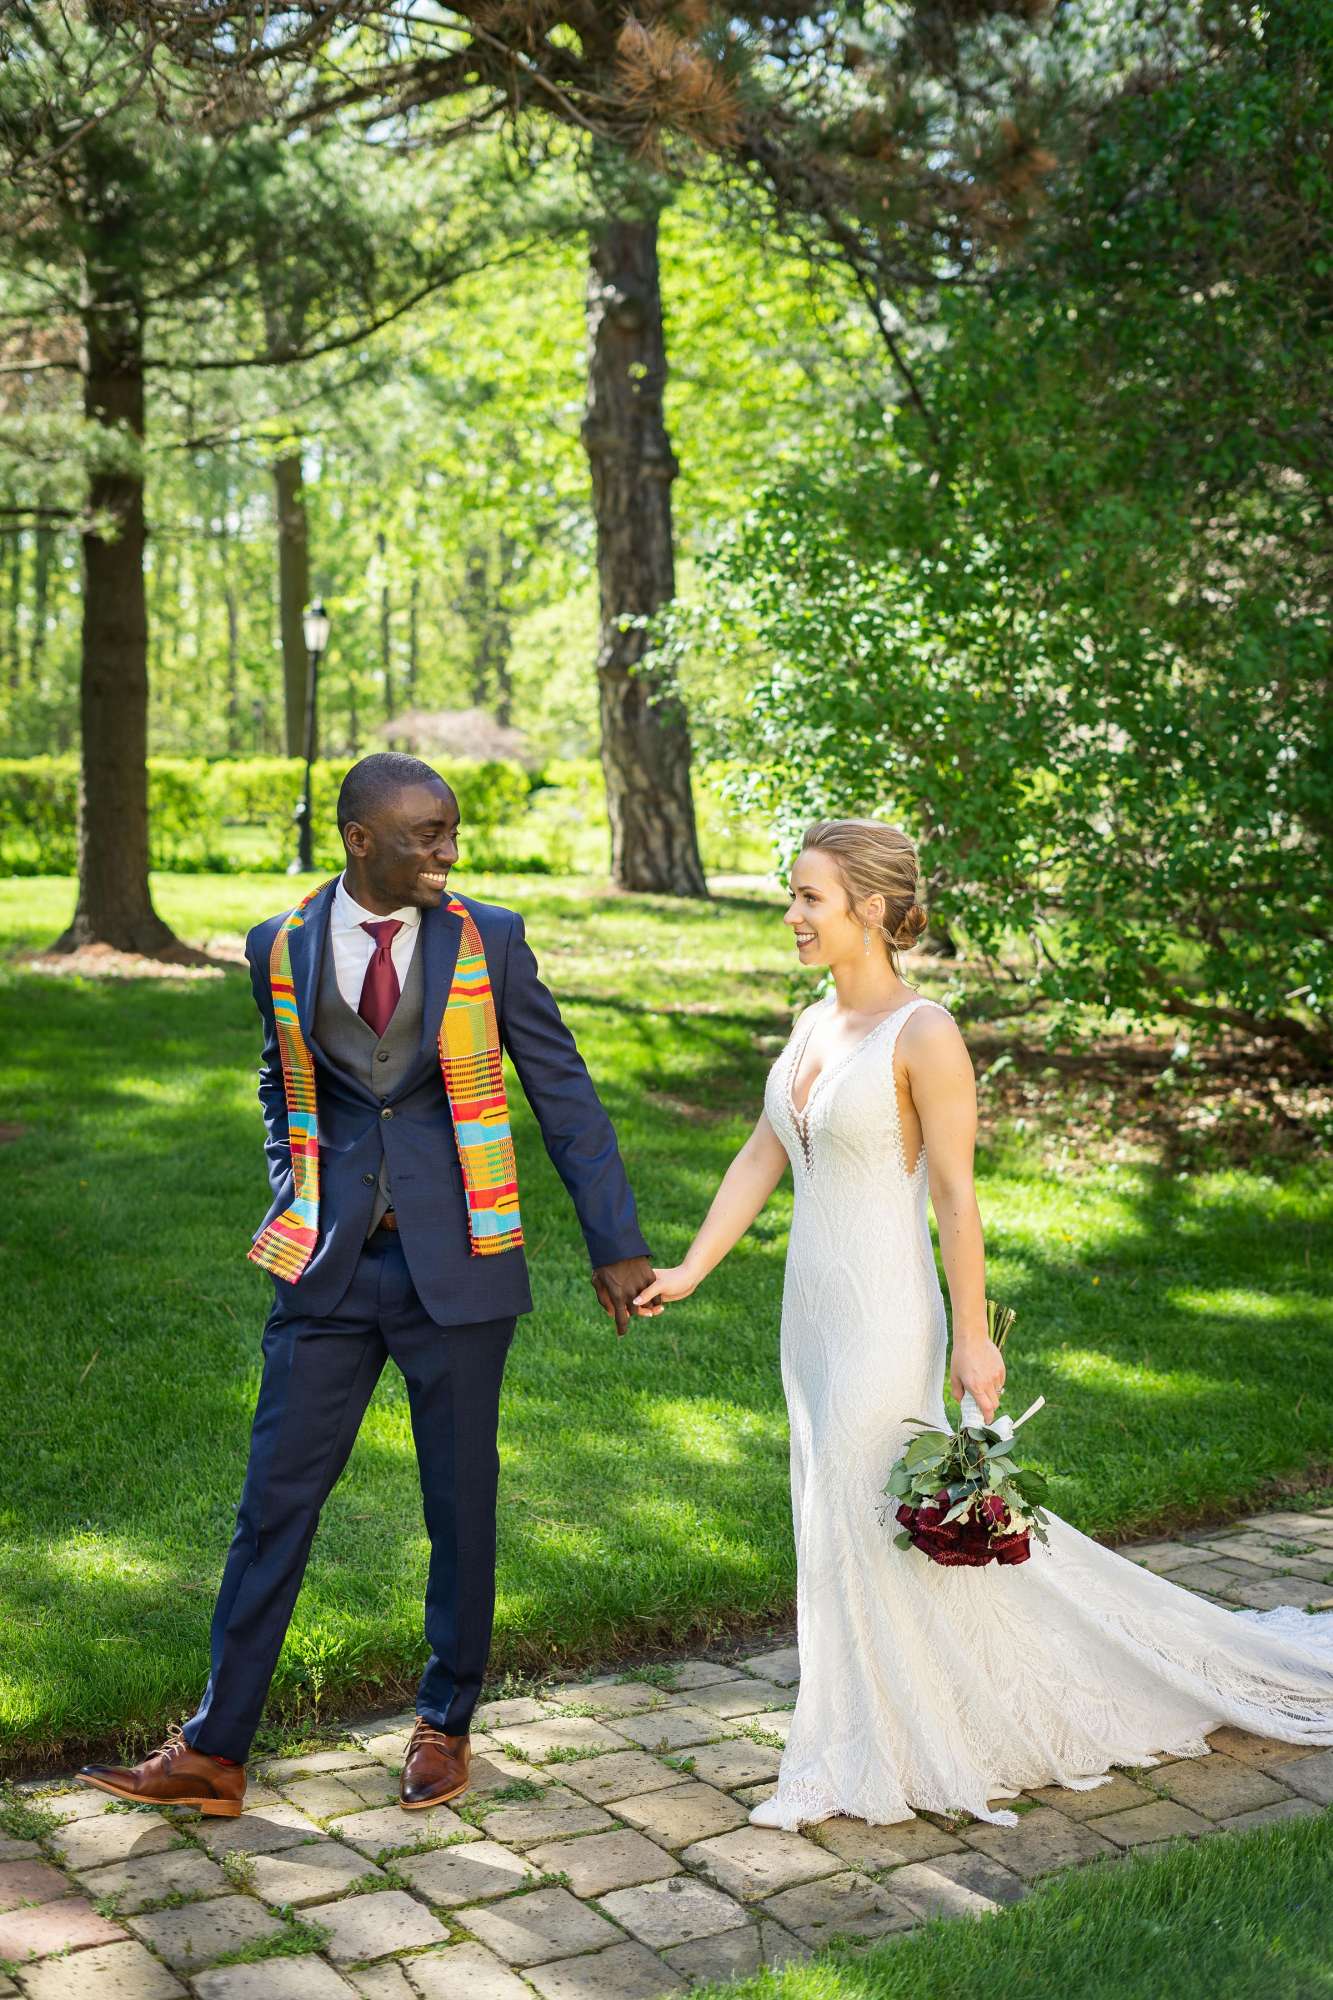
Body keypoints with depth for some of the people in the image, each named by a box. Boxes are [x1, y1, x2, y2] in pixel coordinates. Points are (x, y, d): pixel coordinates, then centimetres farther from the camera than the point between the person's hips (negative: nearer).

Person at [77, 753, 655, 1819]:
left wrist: (616, 1243, -1)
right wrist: (292, 1200, 7)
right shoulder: (282, 947, 2)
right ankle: (214, 1753, 14)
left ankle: (445, 1724, 28)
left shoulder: (488, 939, -3)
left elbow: (563, 1091, 1)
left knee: (461, 1500, 8)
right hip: (332, 1265, 1)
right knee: (278, 1497, 4)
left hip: (456, 1262, -1)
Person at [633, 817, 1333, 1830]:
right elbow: (760, 1160, 12)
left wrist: (973, 1338, -15)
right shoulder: (816, 1023, 8)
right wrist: (686, 1272, 8)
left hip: (884, 1311, -8)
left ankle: (856, 1757, 15)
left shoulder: (924, 1034, -15)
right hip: (814, 1306, 8)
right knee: (842, 1514, 14)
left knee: (853, 1517, -1)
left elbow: (957, 1197, -15)